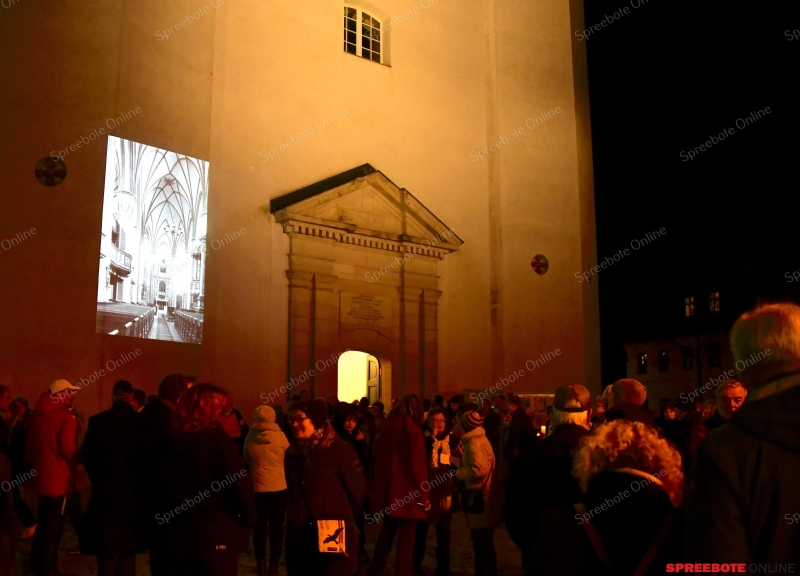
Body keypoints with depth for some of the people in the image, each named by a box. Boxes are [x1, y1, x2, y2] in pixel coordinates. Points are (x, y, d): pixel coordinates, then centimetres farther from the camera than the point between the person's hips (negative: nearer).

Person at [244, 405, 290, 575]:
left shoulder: (250, 436, -7)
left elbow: (246, 459, 9)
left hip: (258, 486, 1)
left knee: (259, 525, 12)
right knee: (277, 525, 9)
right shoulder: (280, 435, -11)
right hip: (279, 486, -1)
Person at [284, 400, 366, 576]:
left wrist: (342, 519, 3)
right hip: (299, 537, 5)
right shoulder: (292, 452, 7)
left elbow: (357, 491, -5)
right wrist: (296, 520, 15)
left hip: (333, 537, -5)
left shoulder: (340, 450, -10)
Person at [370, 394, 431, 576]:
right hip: (407, 492, -7)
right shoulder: (413, 430, -13)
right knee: (406, 538, 0)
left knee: (386, 533, 19)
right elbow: (418, 466, -16)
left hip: (388, 490, 7)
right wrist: (424, 495, -10)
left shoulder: (386, 427, 6)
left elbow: (378, 458, 12)